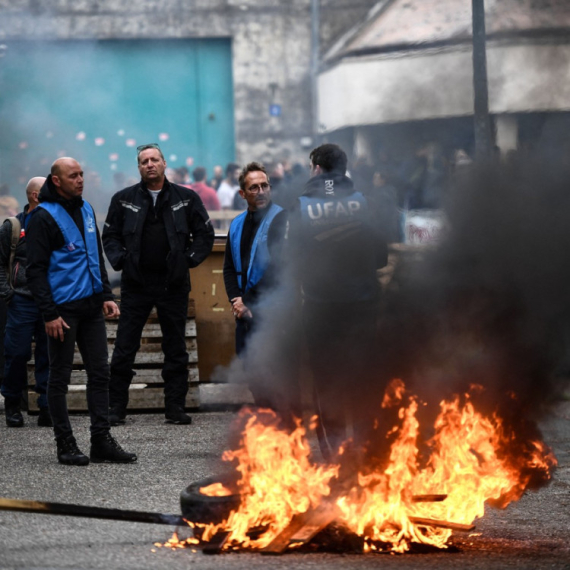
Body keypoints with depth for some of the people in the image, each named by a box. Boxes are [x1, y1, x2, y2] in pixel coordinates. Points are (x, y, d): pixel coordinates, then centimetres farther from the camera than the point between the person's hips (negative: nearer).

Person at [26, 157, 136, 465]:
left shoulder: (85, 209, 13)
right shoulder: (43, 217, -10)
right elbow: (35, 270, -13)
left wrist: (106, 296, 12)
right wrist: (49, 313, -18)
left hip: (91, 307, 7)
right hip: (63, 309, -7)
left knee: (100, 372, 6)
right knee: (60, 377, 2)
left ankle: (102, 441, 11)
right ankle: (65, 445, 7)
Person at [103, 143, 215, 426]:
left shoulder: (186, 198, 5)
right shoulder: (124, 199, 5)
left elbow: (205, 234, 9)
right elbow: (110, 235, 10)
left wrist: (189, 259, -1)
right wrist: (120, 260, -4)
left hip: (173, 284, 0)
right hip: (136, 284, 0)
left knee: (176, 349, 5)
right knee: (124, 348, -1)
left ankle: (175, 407, 11)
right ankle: (116, 408, 4)